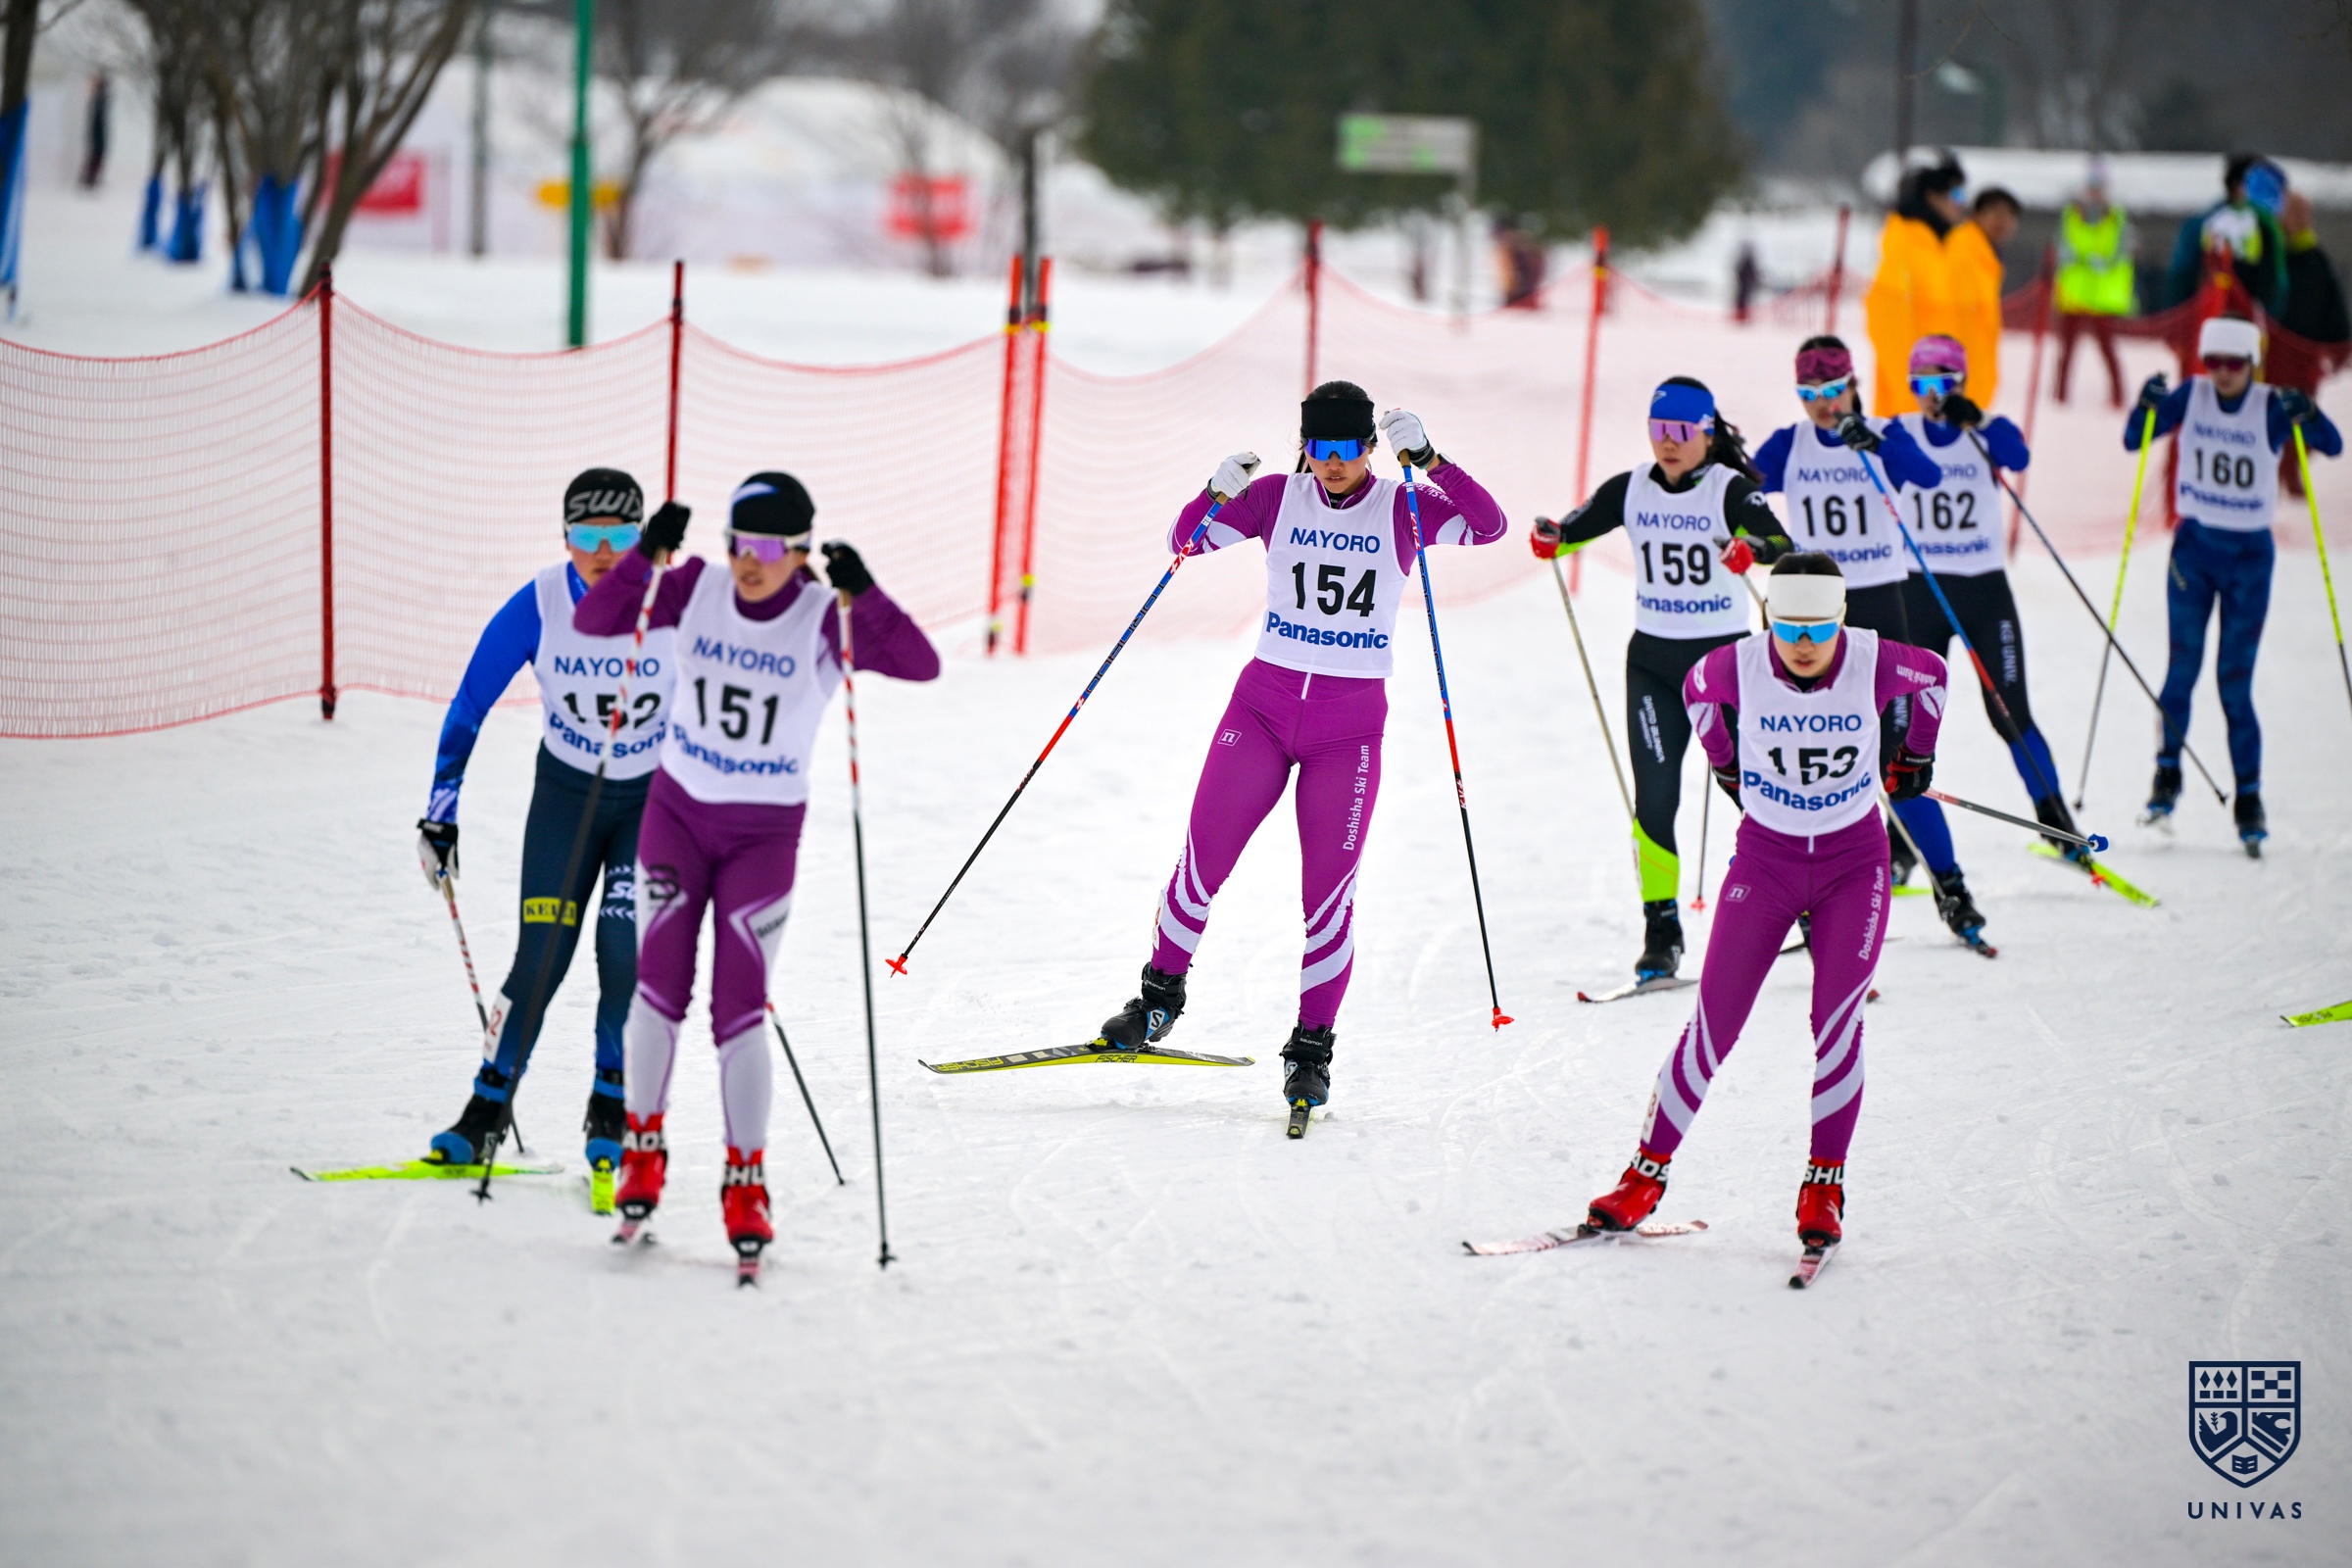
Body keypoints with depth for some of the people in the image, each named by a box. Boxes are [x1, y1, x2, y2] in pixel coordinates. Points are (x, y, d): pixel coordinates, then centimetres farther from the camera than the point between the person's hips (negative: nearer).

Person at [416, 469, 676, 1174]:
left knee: (627, 950, -13)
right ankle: (490, 1105, 10)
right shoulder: (538, 605, -19)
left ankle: (612, 1112, 5)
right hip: (566, 790, 1)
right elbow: (471, 704, -7)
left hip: (655, 793, -1)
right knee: (541, 955, -6)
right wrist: (441, 808, -8)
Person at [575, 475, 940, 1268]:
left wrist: (861, 595, -38)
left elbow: (920, 664, -25)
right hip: (678, 811, 2)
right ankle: (644, 1147, 16)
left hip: (764, 833, -2)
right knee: (659, 983, -3)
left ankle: (746, 1182, 6)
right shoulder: (697, 590, -6)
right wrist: (647, 556, -26)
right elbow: (593, 620, -12)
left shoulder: (826, 621, -13)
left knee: (740, 1006, -3)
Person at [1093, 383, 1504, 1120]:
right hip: (1265, 700, 1)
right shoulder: (1278, 498, 1)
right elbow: (1186, 541, 1)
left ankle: (1311, 1047, 8)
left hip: (1350, 721, -1)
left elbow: (1489, 525, -17)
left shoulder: (1403, 509, -3)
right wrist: (1218, 493, -19)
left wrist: (1427, 460, -28)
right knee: (1203, 859, -2)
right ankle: (1160, 996, 19)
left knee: (1328, 890, -4)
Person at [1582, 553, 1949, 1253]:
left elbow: (1931, 675, 7)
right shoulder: (1737, 665, -17)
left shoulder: (1876, 663, -17)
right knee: (1713, 1024, -4)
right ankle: (1648, 1172, 6)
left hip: (1853, 861, 0)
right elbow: (1697, 690, 9)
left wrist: (1914, 755, 18)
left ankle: (1824, 1184, -4)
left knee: (1836, 1021, -14)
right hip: (1763, 859, 0)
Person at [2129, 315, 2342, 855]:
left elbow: (2332, 445, -16)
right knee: (2183, 663, -8)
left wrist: (2306, 416, -36)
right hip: (2194, 546, 1)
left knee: (2235, 681, -2)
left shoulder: (2272, 407, -8)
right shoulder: (2191, 396, -2)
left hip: (2250, 552, -1)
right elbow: (2133, 440, -2)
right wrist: (2146, 407, -22)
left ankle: (2249, 796, 5)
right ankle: (2168, 770, 7)